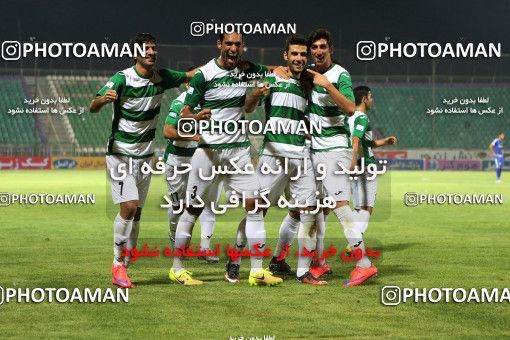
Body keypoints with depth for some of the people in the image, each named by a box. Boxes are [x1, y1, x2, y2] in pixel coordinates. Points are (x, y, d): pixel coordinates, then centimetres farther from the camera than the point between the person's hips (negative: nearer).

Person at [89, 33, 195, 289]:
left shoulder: (162, 77, 1)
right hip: (120, 153, -5)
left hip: (145, 155, 6)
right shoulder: (122, 78, -15)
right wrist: (104, 98, -47)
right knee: (129, 205, -18)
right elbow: (93, 107, -24)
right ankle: (118, 265, -8)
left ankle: (123, 267, 14)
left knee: (136, 213, 6)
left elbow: (191, 75, 17)